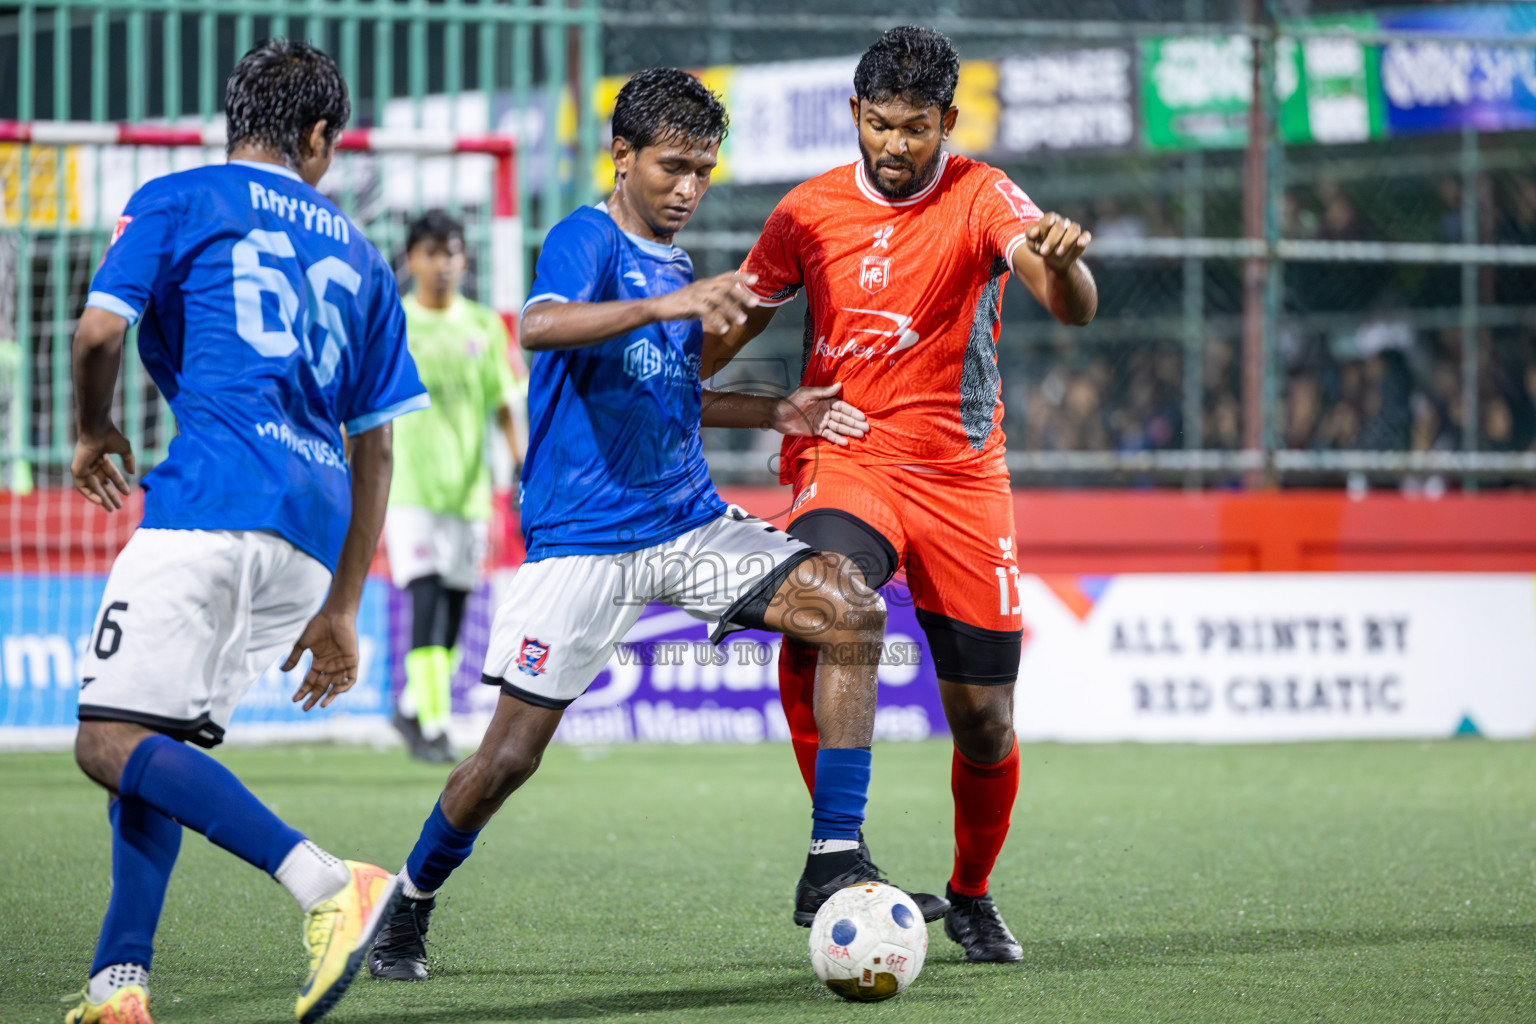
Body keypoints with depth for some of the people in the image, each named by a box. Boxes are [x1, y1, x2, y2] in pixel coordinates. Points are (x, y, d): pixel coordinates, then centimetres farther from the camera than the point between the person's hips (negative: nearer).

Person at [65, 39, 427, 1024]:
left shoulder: (177, 200, 10)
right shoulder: (355, 251, 24)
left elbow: (99, 331, -5)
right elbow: (374, 446, 23)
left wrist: (97, 434, 16)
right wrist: (341, 609, 28)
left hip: (214, 495, -7)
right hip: (316, 526, 7)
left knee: (113, 741, -12)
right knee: (157, 738, 14)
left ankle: (327, 882, -28)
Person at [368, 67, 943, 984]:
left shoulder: (677, 267, 15)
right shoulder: (589, 239, -9)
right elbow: (540, 327, -32)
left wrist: (777, 414, 18)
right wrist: (668, 303, -43)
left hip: (691, 525, 7)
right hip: (582, 542, -7)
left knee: (855, 611, -13)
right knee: (512, 753, -7)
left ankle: (833, 870, -12)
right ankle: (409, 909, 20)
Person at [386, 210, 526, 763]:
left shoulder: (484, 326, 8)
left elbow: (505, 405, 9)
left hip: (468, 489, 3)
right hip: (409, 486, -3)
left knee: (453, 614, 7)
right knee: (428, 603, -16)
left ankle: (411, 707, 27)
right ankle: (432, 726, -17)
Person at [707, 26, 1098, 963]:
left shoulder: (979, 198, -7)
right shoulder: (810, 214, 1)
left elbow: (1073, 309, -24)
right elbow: (730, 329, 15)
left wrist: (1062, 261, -47)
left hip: (963, 479, 0)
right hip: (846, 463, 0)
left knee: (985, 716, 1)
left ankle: (972, 897, 27)